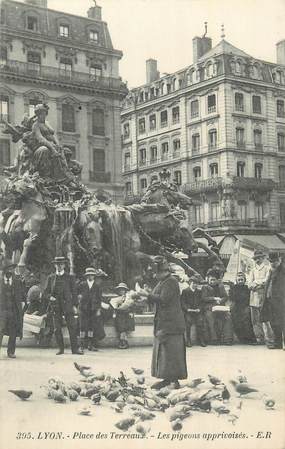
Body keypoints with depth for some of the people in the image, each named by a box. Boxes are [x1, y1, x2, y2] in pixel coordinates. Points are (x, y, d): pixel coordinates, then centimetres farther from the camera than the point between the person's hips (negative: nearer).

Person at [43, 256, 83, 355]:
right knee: (57, 329, 2)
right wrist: (50, 297, -9)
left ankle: (75, 348, -1)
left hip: (67, 305, -2)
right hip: (56, 306, 2)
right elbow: (46, 292, 13)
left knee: (72, 327, -5)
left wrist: (74, 305, -1)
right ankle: (61, 349, 10)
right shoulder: (51, 277, 11)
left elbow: (74, 292, 6)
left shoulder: (70, 277, 7)